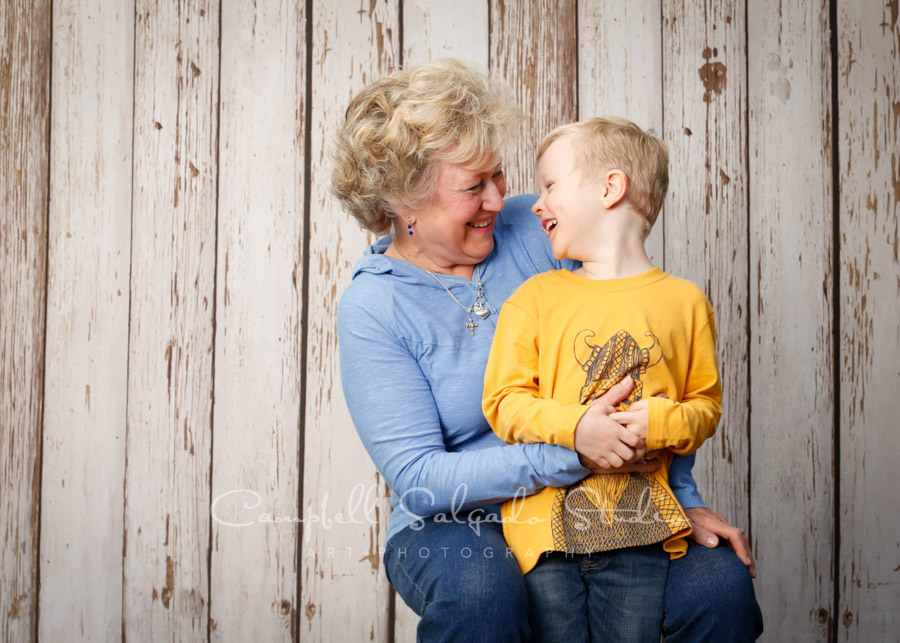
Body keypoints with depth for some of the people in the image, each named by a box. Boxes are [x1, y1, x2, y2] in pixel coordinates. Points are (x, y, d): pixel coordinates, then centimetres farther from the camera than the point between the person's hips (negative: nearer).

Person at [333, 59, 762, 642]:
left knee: (722, 585, -23)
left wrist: (682, 497, -4)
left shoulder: (536, 230, -1)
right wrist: (573, 451, -27)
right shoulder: (372, 307, -9)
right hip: (454, 526, -2)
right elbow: (418, 479, -16)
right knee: (480, 589, -36)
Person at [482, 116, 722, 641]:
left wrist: (663, 422, -12)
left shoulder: (684, 301, 5)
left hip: (639, 529, 0)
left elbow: (706, 404, 9)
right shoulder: (535, 297, 4)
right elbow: (504, 401, -2)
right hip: (545, 521, 0)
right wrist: (574, 427, -19)